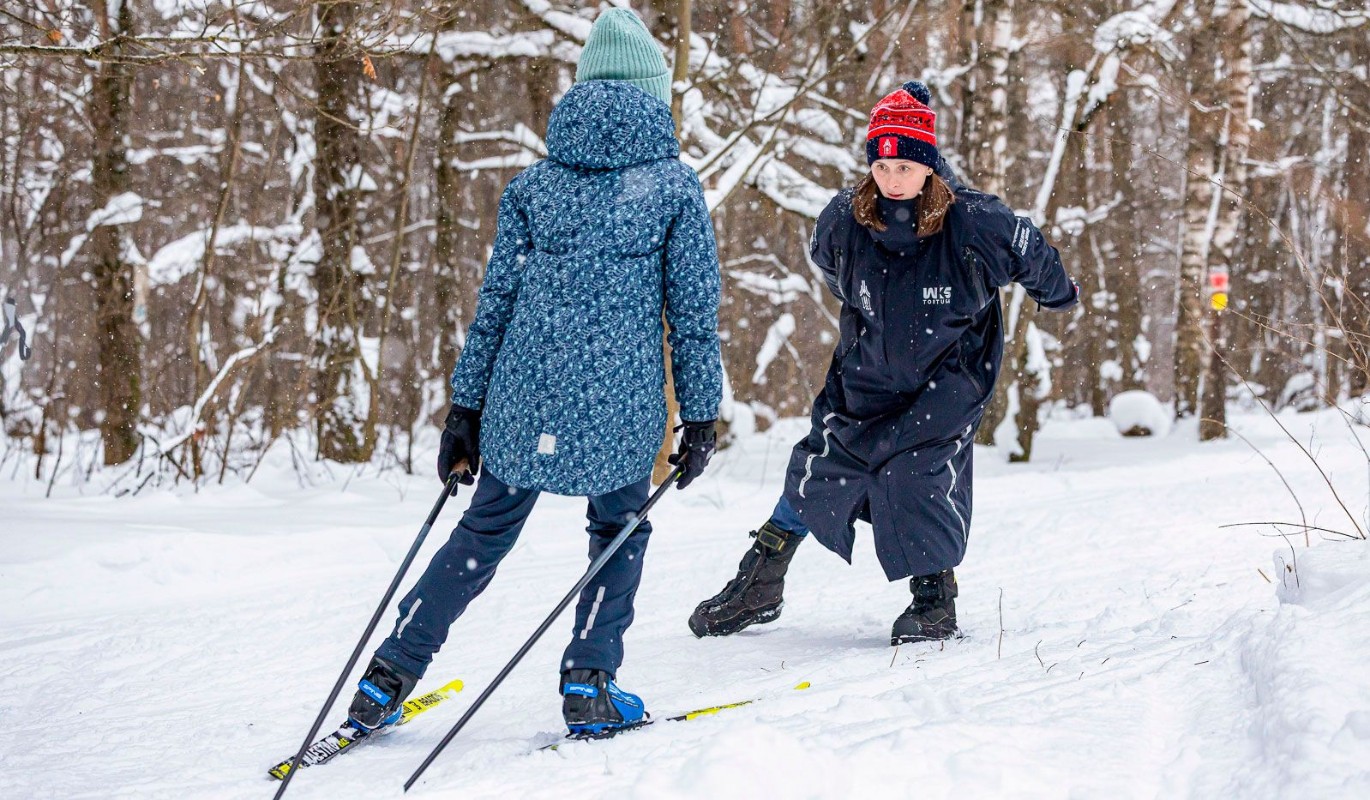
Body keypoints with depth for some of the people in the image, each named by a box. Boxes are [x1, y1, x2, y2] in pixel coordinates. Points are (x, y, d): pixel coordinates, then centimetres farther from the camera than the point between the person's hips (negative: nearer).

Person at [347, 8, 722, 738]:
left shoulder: (534, 184, 6)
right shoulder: (674, 185, -1)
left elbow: (496, 300, 7)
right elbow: (694, 310, -1)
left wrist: (465, 405, 12)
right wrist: (701, 416, 5)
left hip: (523, 399, 3)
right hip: (620, 405, -3)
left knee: (482, 535, 16)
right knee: (618, 534, 21)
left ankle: (384, 682, 16)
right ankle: (588, 684, 14)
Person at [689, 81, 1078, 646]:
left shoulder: (974, 223, -24)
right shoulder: (845, 219, -15)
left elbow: (1032, 256, -2)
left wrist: (1057, 296, 18)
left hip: (948, 378, -3)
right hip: (866, 376, 3)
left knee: (918, 476, -17)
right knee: (817, 472, 5)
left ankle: (936, 601, 2)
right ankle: (759, 586, 21)